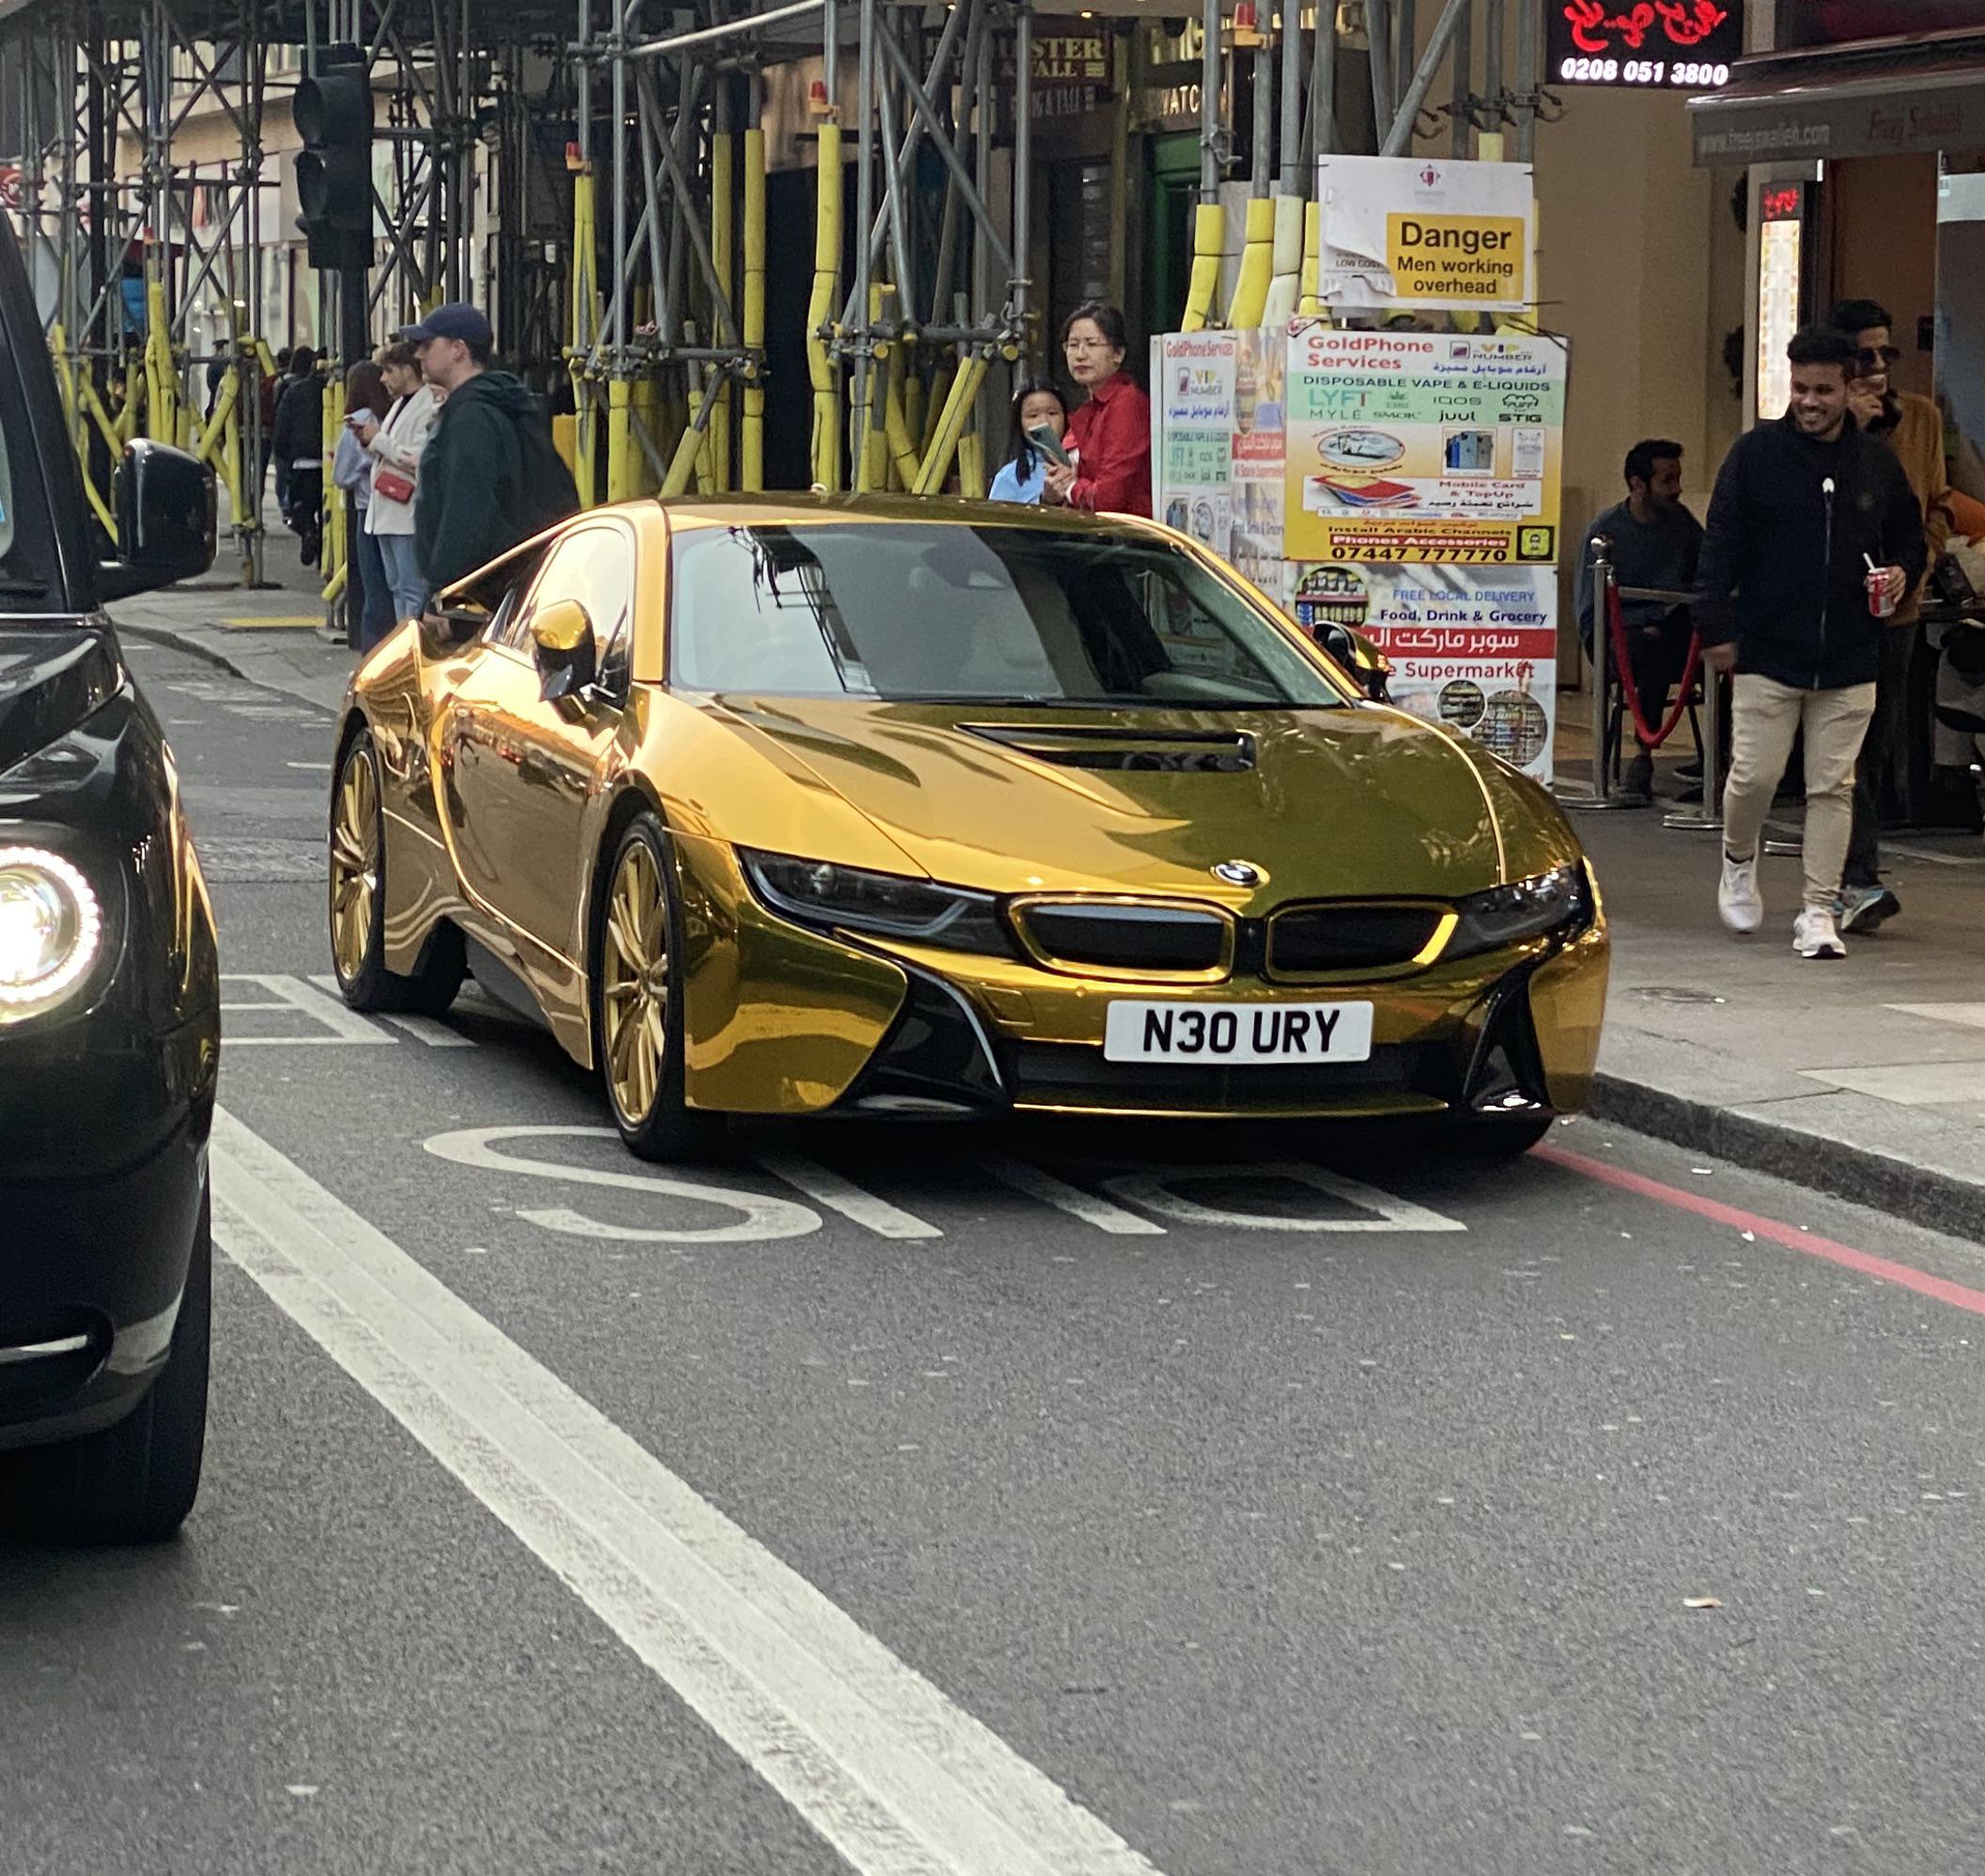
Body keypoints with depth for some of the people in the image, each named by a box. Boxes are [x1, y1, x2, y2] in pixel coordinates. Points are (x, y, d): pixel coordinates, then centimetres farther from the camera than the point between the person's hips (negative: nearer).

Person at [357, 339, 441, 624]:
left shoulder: (430, 407, -13)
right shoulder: (399, 405, 19)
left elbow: (418, 460, -23)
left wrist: (379, 440, -12)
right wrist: (369, 443, 6)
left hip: (410, 516, -10)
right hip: (386, 513, 10)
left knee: (413, 591, -11)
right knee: (397, 587, 13)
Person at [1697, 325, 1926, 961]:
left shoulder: (1878, 465, 7)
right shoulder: (1757, 452, -1)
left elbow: (1909, 538, 21)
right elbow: (1720, 544, 0)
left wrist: (1902, 573, -1)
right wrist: (1716, 627, -6)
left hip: (1850, 662, 2)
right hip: (1767, 652, -2)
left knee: (1833, 787, 2)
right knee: (1754, 776, -1)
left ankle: (1819, 912, 7)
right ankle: (1739, 861, 30)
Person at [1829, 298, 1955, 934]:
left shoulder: (1922, 417, 8)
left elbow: (1938, 504, 17)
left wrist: (1919, 559, -1)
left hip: (1899, 603, 5)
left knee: (1880, 746, 10)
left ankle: (1849, 874, 20)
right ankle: (1858, 881, -14)